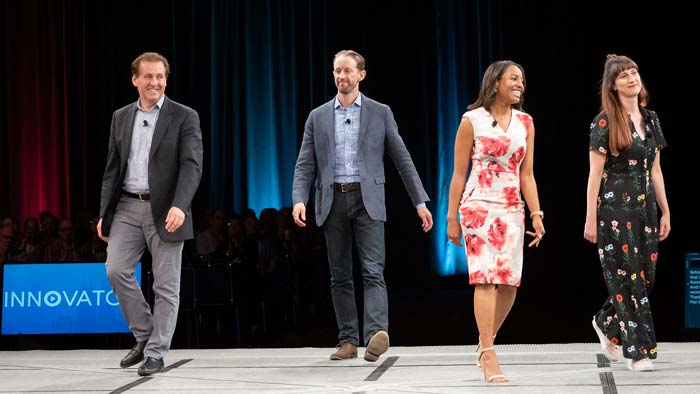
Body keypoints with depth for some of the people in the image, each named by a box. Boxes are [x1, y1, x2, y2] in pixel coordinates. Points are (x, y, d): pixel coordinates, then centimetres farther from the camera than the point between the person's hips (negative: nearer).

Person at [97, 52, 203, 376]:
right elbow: (112, 169, 14)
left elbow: (192, 166, -12)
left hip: (165, 211, -4)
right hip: (128, 207, 4)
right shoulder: (121, 117, 12)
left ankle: (155, 353, 10)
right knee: (116, 270, -6)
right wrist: (104, 214, 8)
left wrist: (179, 206, -26)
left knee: (166, 286, 0)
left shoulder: (184, 117, -2)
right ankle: (144, 336, 12)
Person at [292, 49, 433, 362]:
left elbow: (402, 158, 7)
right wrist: (299, 200, -11)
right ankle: (348, 340, 12)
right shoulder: (318, 117, 11)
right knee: (340, 276, 6)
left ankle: (376, 334, -25)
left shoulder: (380, 112, 6)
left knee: (373, 272, -14)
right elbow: (305, 165, 7)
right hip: (332, 201, 3)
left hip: (367, 199, -3)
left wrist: (420, 201, 1)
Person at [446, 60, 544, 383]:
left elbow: (526, 174, 11)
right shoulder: (472, 120, -1)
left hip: (512, 209, 5)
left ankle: (485, 342, 22)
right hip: (479, 206, -4)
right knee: (485, 277, -11)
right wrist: (452, 218, -1)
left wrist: (536, 214, 3)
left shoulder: (525, 122, 11)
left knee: (510, 282, 3)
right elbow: (459, 174, 1)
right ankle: (488, 357, -10)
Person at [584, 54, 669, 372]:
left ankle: (606, 323, 30)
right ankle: (637, 351, 5)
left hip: (645, 206, 6)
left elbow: (655, 169, 14)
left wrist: (665, 211, 13)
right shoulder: (605, 123, -8)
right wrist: (591, 219, -11)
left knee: (646, 275, 7)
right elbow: (595, 173, -9)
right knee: (627, 276, -2)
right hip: (615, 207, -6)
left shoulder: (650, 119, 10)